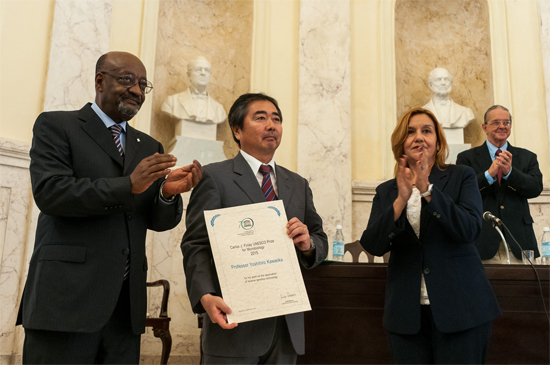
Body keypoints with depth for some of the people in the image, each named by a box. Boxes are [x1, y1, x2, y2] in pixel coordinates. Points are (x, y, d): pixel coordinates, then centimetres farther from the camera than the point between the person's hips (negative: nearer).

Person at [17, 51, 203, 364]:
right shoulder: (56, 125, 4)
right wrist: (128, 185, -20)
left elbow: (159, 221, 11)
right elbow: (49, 192, -12)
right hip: (67, 296, -4)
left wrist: (168, 192, -12)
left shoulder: (150, 147, 17)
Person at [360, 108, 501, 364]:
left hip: (459, 307, -1)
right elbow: (372, 246, -6)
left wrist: (427, 189, -22)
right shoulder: (386, 191, 7)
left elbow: (470, 230, -12)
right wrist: (401, 199, -19)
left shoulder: (462, 177, 3)